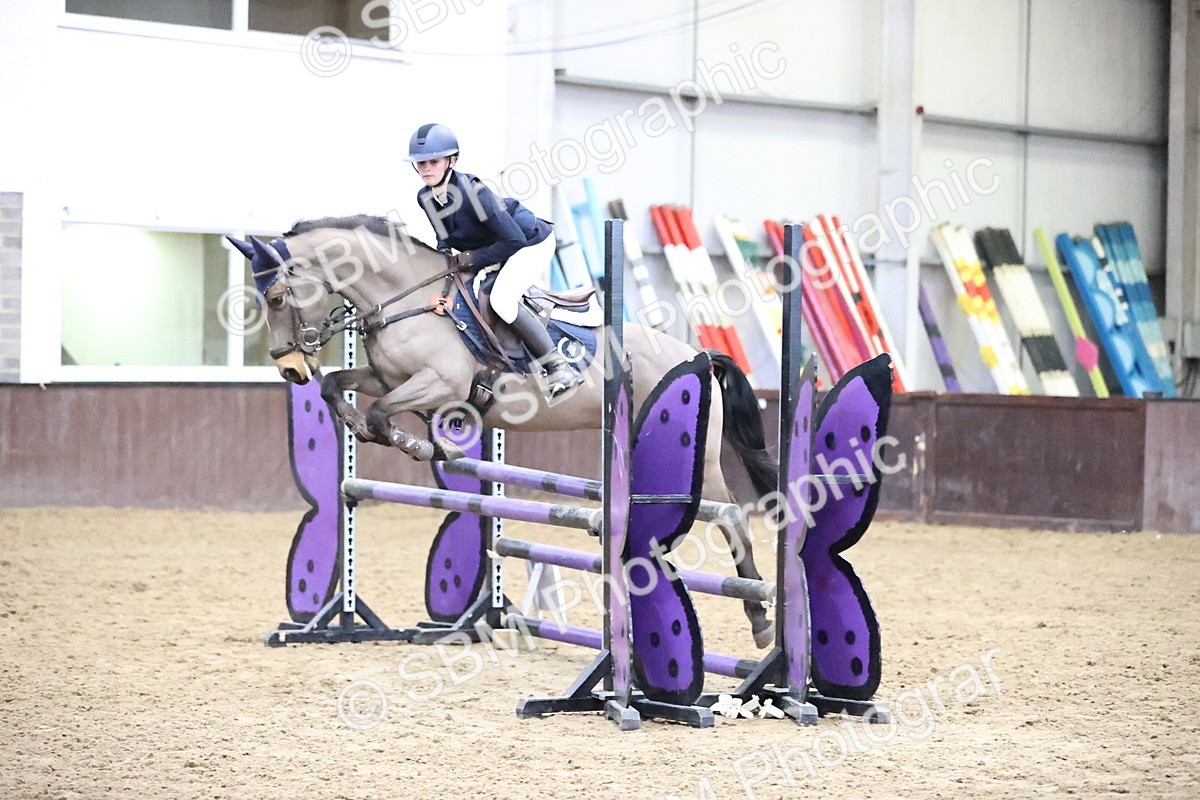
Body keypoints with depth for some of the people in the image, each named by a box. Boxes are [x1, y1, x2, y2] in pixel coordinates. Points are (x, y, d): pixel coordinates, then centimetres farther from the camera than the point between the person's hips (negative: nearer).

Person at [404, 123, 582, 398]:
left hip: (532, 242, -9)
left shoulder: (473, 192, -34)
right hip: (493, 249, 9)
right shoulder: (425, 198, -10)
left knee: (501, 299, -30)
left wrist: (474, 259, -26)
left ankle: (559, 366, -21)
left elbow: (514, 240, -32)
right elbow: (445, 236, 10)